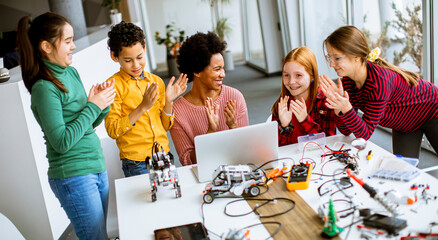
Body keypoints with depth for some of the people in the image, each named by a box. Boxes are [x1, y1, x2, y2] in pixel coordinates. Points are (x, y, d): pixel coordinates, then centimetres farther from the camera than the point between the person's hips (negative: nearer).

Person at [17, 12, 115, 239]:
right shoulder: (44, 89, -17)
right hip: (73, 176, -8)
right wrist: (93, 106, -16)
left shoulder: (71, 72, 7)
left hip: (97, 167, 8)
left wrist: (103, 103, -5)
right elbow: (61, 142, -20)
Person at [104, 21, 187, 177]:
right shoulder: (113, 86, -5)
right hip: (136, 163, -4)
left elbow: (166, 126, 12)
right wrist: (143, 107, -19)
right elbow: (112, 131, -13)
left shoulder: (156, 81, 10)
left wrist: (168, 101, -5)